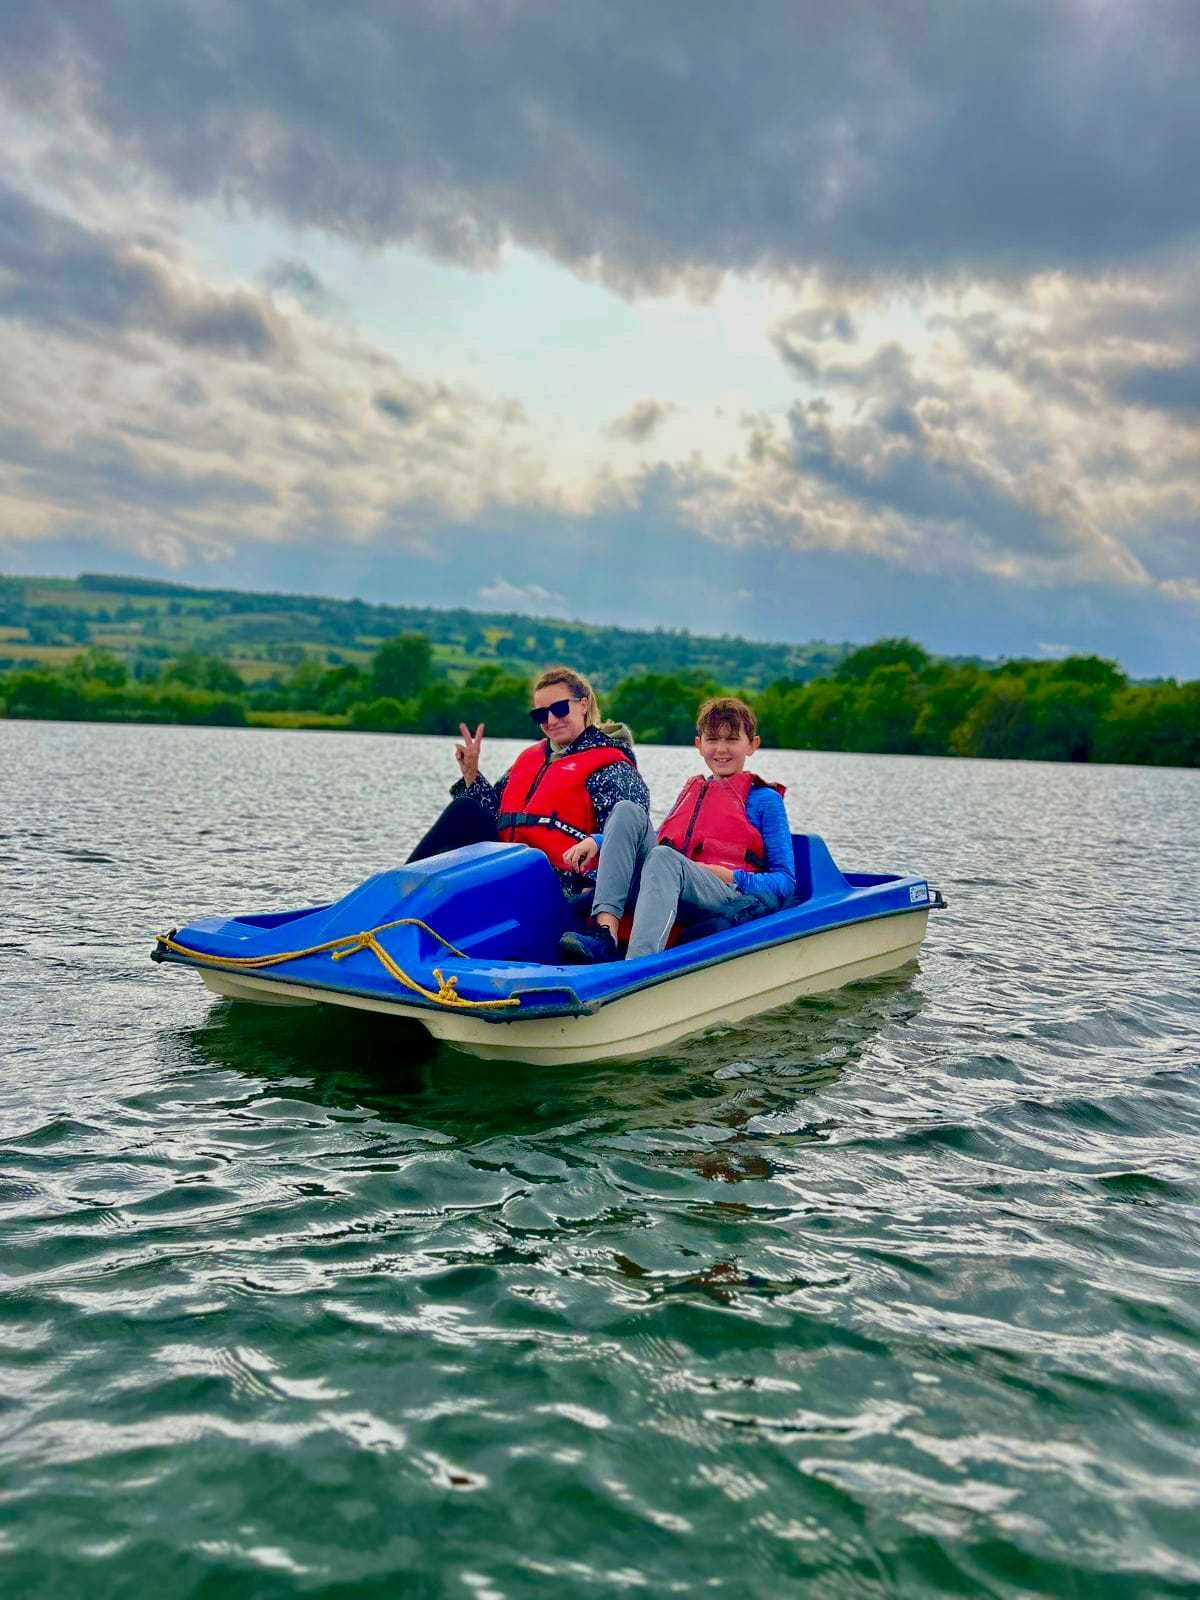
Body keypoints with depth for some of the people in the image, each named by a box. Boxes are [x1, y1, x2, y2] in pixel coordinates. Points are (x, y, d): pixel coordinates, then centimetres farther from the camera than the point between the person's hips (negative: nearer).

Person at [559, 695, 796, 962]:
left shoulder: (764, 800, 11)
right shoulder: (691, 789, 28)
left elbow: (786, 881, 6)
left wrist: (732, 877, -12)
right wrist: (598, 842, 12)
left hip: (735, 901, -5)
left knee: (664, 857, -34)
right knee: (627, 812, -12)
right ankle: (605, 934, -31)